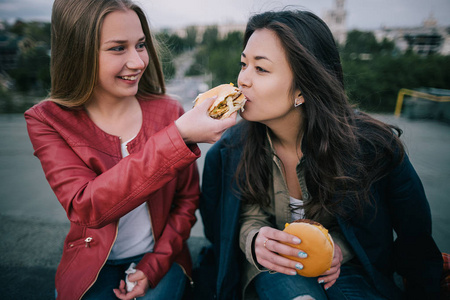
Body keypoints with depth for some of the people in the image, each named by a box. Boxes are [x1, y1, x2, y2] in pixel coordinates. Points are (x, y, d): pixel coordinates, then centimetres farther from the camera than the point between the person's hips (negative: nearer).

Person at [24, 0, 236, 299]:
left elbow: (187, 198, 0)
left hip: (160, 256, 1)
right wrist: (177, 136, -35)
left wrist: (155, 265, -8)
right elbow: (86, 207, -27)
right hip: (93, 265, 0)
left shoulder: (169, 112, -8)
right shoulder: (47, 120, -11)